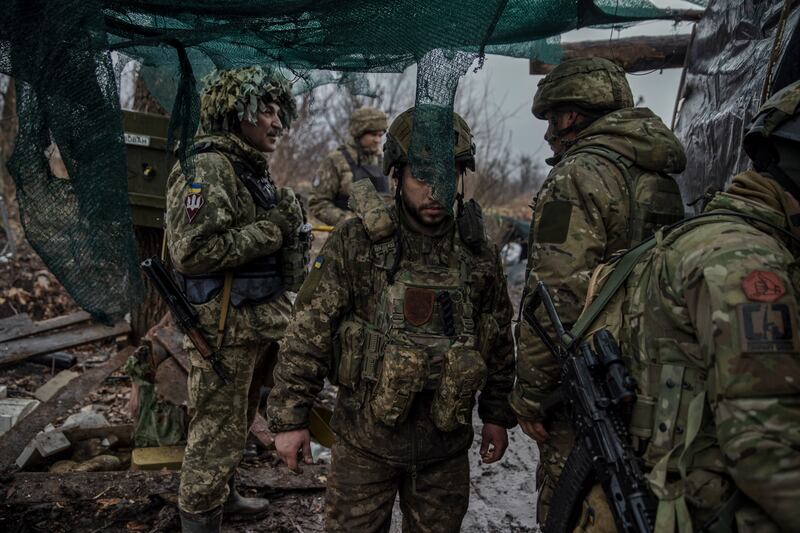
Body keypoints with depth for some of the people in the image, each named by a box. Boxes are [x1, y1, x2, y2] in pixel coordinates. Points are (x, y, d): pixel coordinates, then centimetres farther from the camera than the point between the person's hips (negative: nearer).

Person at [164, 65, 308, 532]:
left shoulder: (255, 170, 13)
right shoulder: (208, 169, -16)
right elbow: (191, 251, -26)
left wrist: (291, 233, 6)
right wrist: (268, 231, -20)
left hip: (260, 324, 10)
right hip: (227, 329, -10)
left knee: (239, 421, 23)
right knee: (218, 429, 2)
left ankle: (222, 495, 41)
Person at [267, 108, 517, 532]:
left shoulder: (478, 253, 1)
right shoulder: (354, 243, -9)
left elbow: (498, 341, 11)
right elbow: (308, 334, -8)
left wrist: (496, 415, 13)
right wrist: (289, 418, -9)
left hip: (446, 446, 3)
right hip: (365, 440, -3)